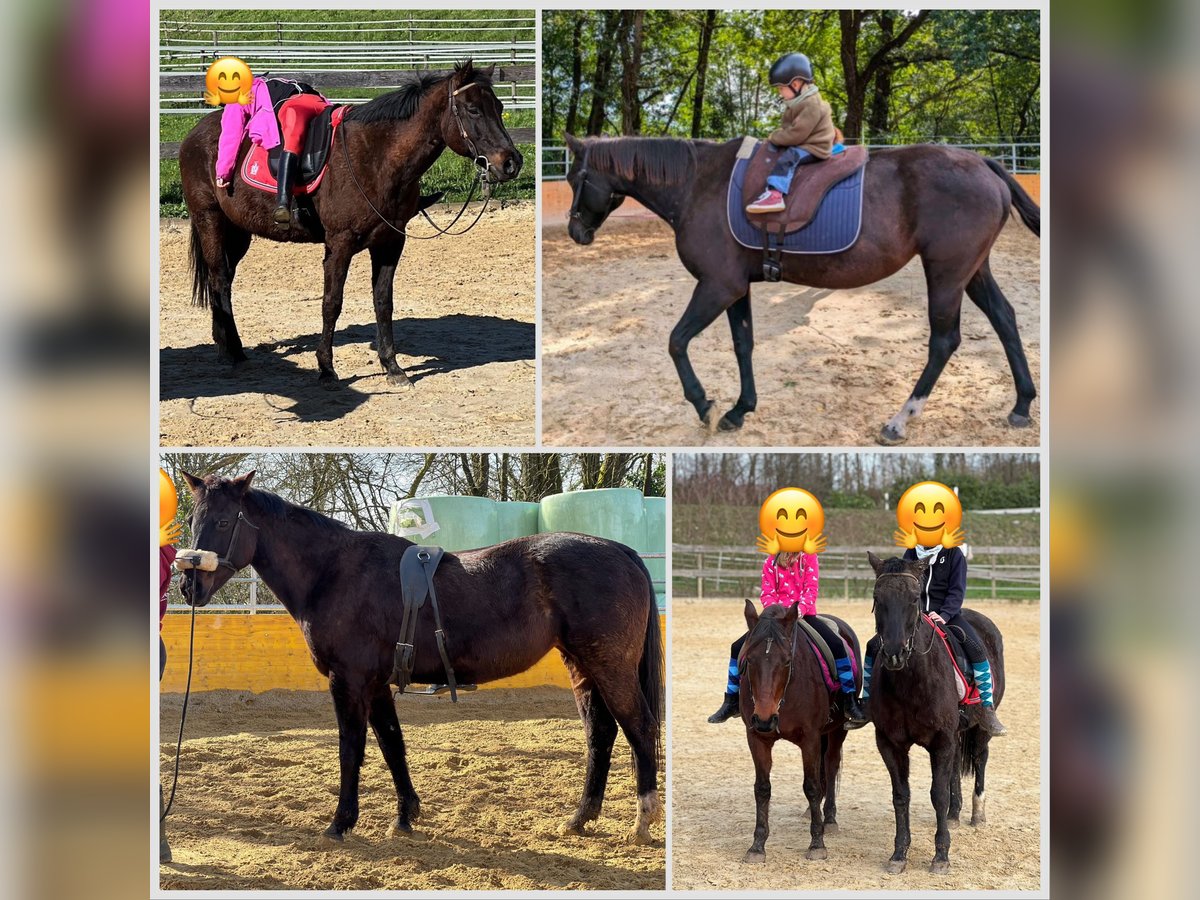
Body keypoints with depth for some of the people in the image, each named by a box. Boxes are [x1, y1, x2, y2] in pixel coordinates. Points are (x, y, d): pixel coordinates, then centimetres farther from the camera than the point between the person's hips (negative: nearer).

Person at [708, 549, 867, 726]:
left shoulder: (809, 558, 1)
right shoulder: (771, 562, 5)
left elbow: (811, 588, -7)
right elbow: (767, 593, 1)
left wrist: (801, 609, -25)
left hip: (804, 615, -2)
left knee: (837, 645, -23)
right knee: (738, 647, -6)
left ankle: (850, 702, -16)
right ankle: (731, 702, 9)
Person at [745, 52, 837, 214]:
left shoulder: (811, 105, -22)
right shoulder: (797, 102, 12)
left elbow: (796, 134, -25)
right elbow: (787, 127, 23)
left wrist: (774, 138, -14)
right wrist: (776, 135, 6)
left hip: (813, 148, -11)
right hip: (803, 144, 11)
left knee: (787, 158, -32)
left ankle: (774, 194, -51)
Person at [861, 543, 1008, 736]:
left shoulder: (953, 553, -1)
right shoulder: (911, 553, 8)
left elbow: (957, 590, -6)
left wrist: (943, 616, -21)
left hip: (946, 614, -3)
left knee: (976, 648, -26)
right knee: (874, 646, -9)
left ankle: (987, 711, -19)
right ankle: (867, 703, 6)